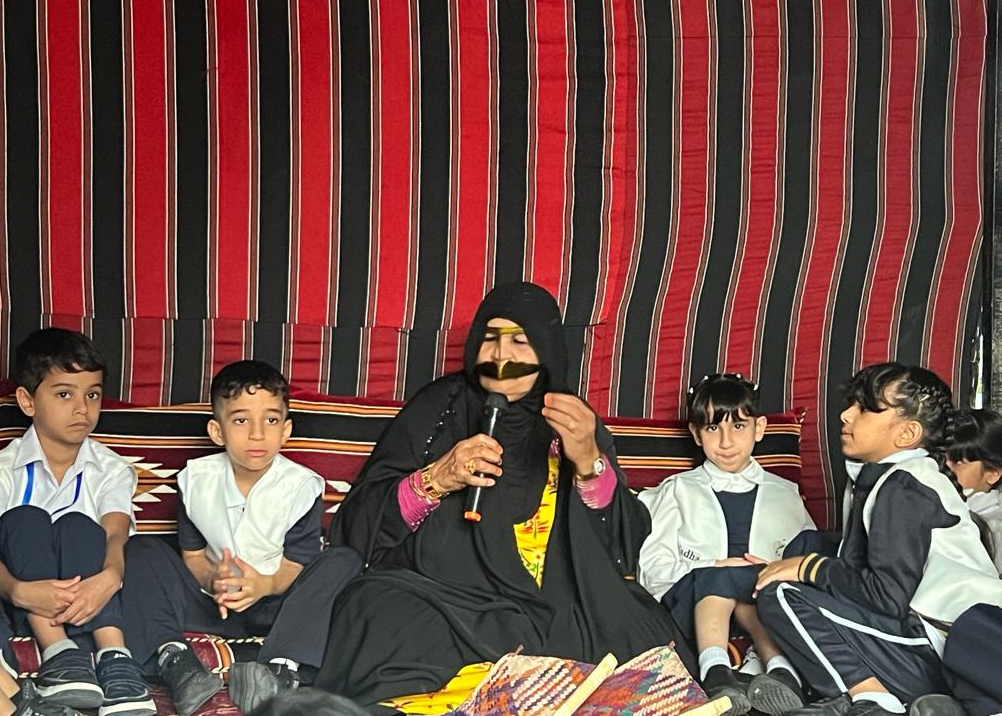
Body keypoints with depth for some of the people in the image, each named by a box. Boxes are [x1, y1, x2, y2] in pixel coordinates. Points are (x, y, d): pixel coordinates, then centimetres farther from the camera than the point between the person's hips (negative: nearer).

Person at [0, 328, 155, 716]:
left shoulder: (111, 471, 5)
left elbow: (114, 535, -14)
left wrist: (109, 577, -39)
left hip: (86, 596, 1)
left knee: (78, 526, -26)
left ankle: (113, 654, -40)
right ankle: (57, 651, -40)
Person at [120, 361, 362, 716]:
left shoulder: (302, 486, -9)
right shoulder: (197, 479, -1)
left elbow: (295, 566, -9)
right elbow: (192, 555, 2)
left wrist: (265, 584, -32)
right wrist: (212, 579, -23)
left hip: (273, 603, -2)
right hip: (212, 603, 2)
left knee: (343, 561, -26)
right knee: (140, 550, -13)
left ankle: (284, 669, -45)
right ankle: (174, 661, -35)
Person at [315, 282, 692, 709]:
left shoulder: (576, 424, 11)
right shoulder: (437, 410, 7)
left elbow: (629, 545, 1)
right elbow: (358, 523, 2)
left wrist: (589, 462, -15)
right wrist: (436, 481, -13)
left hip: (551, 612, 3)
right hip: (439, 600, -3)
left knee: (648, 637, -24)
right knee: (372, 616, -33)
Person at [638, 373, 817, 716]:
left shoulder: (784, 494, 24)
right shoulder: (678, 491, 20)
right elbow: (652, 565, 6)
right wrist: (716, 568, -10)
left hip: (766, 597, 1)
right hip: (690, 599, 0)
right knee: (719, 578, -33)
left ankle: (780, 667, -47)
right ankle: (715, 671, -51)